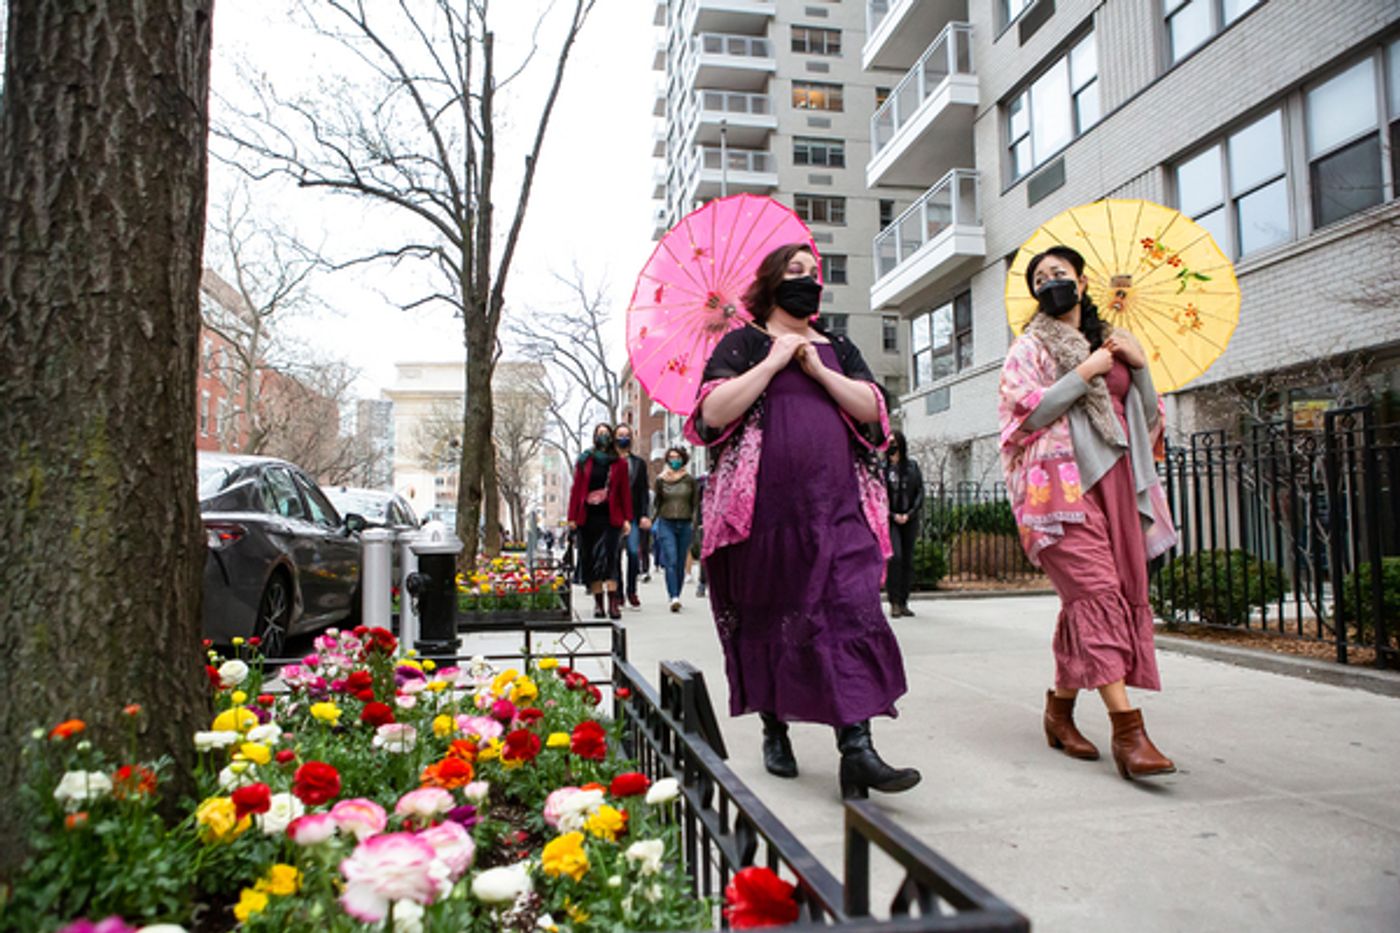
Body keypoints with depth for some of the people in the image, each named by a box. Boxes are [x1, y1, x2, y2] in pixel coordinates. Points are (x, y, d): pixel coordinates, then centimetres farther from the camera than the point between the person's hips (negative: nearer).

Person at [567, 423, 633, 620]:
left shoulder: (619, 463, 8)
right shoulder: (584, 461, 10)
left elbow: (625, 492, 6)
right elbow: (576, 490, 7)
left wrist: (627, 519, -2)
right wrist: (572, 517, 0)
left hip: (610, 517, -2)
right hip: (588, 517, 2)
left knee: (608, 557, -14)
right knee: (591, 559, 4)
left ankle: (613, 603, -18)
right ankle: (598, 603, 11)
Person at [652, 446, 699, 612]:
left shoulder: (689, 480, 6)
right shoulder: (661, 480, 6)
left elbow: (694, 504, 9)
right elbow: (656, 503, 12)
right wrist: (652, 522, 4)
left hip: (685, 525, 1)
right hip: (666, 524, -1)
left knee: (681, 563, 4)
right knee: (671, 561, -13)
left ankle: (676, 596, 18)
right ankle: (674, 597, -19)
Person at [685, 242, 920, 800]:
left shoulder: (837, 349, 20)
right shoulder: (743, 344, 8)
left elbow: (873, 408, 6)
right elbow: (713, 411, -8)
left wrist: (817, 370, -3)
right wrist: (775, 362, -7)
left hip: (837, 503, 3)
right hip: (766, 505, -2)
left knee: (852, 610, -10)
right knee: (768, 618, 7)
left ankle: (856, 748, -12)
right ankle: (774, 729, 26)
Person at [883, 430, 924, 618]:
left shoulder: (912, 466, 9)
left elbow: (920, 492, 6)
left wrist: (909, 514, -6)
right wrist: (893, 515, -9)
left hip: (909, 519, 3)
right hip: (889, 519, -3)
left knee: (908, 560, 3)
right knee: (894, 556, -17)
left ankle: (903, 602, 10)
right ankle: (894, 602, -10)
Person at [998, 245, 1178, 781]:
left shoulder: (1112, 342, 22)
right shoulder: (1031, 346, 7)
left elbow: (1148, 418, 21)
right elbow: (1029, 412, -7)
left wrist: (1140, 366, 6)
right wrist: (1087, 372, -6)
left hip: (1115, 480, 6)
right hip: (1064, 480, -5)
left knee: (1086, 598, 3)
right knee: (1097, 590, -16)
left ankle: (1060, 706, 19)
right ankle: (1127, 728, -19)